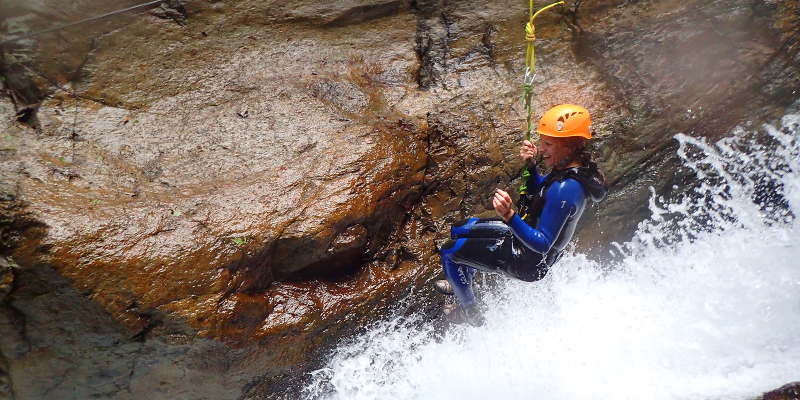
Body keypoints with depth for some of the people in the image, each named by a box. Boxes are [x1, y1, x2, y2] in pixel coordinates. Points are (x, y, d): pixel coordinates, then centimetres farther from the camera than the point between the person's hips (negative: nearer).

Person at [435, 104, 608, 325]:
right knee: (460, 230, 23)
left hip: (528, 261, -10)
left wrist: (510, 216, -46)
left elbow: (542, 245, -34)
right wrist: (530, 166, -5)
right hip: (528, 238, 10)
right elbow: (539, 192, 11)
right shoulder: (577, 165, -6)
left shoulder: (564, 190, -35)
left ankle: (470, 312, 21)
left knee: (450, 251, -1)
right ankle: (462, 283, 49)